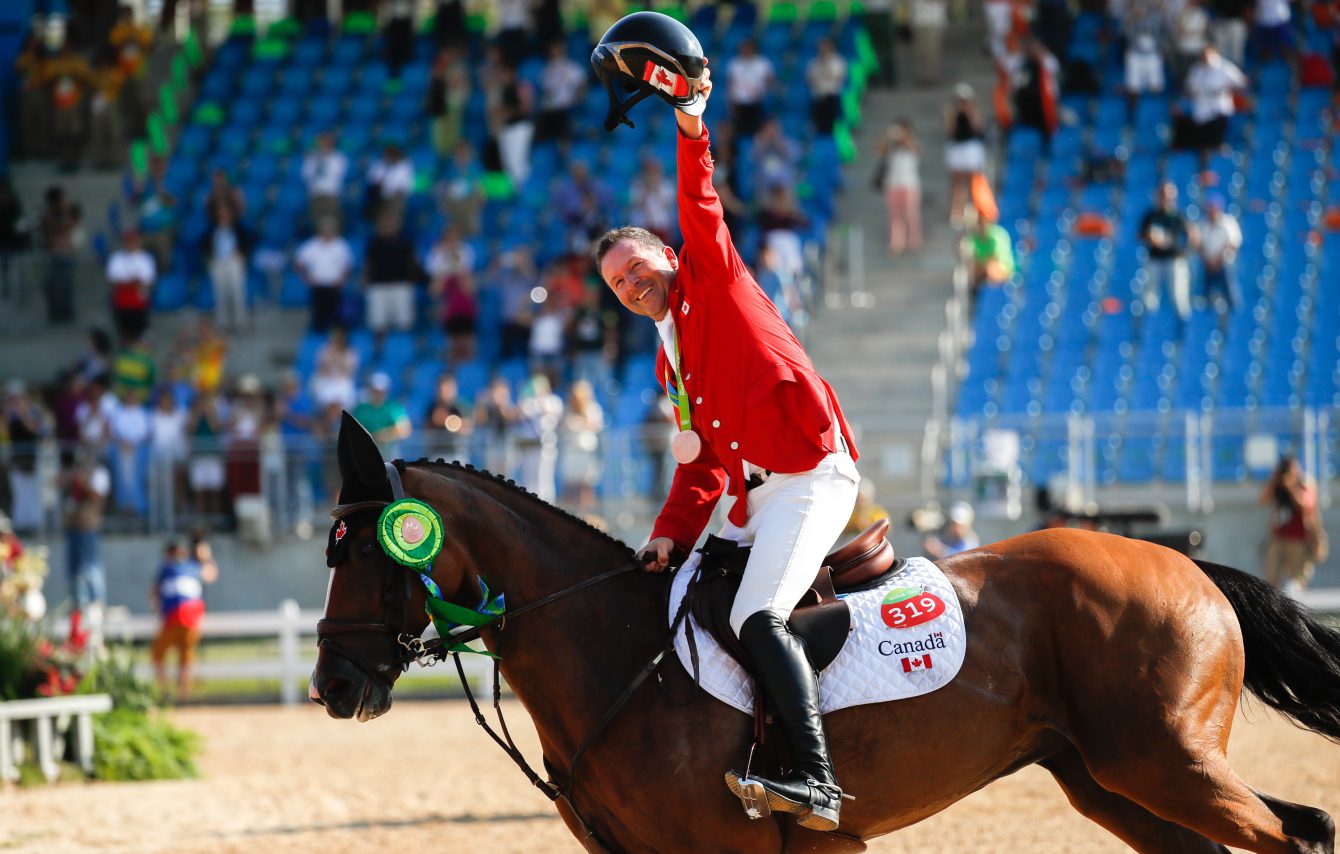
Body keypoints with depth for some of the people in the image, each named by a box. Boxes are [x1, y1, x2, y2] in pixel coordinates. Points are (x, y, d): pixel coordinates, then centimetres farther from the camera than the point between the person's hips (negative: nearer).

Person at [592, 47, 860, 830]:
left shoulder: (713, 280, 6)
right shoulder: (671, 364, 24)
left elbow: (702, 212, -11)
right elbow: (703, 461, 19)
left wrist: (691, 132, -25)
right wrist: (674, 532, 4)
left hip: (809, 475, -10)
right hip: (756, 496, 10)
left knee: (758, 616, -25)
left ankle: (817, 781, -35)